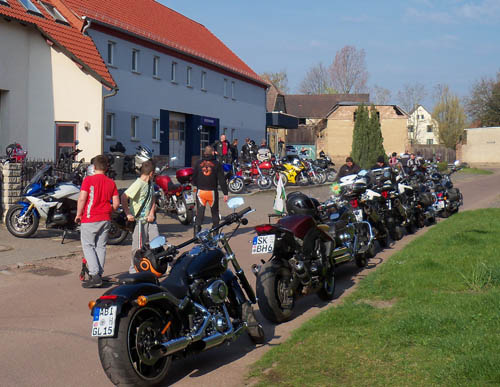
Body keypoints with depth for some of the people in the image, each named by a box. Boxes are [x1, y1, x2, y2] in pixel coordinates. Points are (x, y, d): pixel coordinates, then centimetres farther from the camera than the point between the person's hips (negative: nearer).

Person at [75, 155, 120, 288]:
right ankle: (99, 276, 15)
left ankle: (95, 275, -10)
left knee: (88, 246, 2)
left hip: (90, 219, -4)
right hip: (105, 219, 5)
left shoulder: (88, 180, -9)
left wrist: (78, 214, -2)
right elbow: (116, 203, 2)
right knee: (101, 247, 11)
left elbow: (82, 199, -15)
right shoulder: (111, 183, 4)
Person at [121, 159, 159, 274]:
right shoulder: (138, 184, -17)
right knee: (139, 247, 2)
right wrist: (128, 214, -21)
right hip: (139, 220, -8)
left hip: (149, 219, 8)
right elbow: (124, 197, -25)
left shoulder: (150, 183, 10)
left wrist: (152, 213, 3)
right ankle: (134, 268, 17)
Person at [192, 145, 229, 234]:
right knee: (215, 212, 13)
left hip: (200, 191, 1)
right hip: (212, 191, -1)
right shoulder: (217, 164, -2)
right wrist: (225, 193, -1)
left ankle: (197, 228, -10)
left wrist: (196, 185, 31)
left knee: (200, 211, 3)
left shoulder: (198, 163, 3)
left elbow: (194, 177, 10)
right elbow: (222, 179, -3)